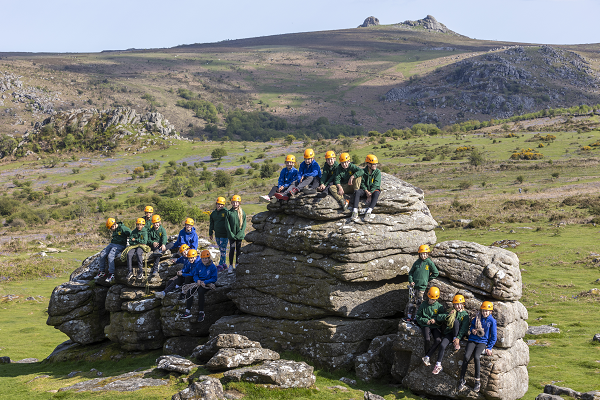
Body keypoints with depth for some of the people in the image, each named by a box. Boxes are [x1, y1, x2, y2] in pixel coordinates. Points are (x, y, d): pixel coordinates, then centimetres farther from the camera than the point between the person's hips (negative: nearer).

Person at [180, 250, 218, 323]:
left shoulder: (213, 267, -4)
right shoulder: (199, 265, 11)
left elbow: (214, 278, -6)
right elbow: (195, 275, 15)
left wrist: (205, 282, -19)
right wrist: (197, 280, -8)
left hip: (207, 284, -5)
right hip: (199, 283, 5)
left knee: (200, 292, -35)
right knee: (189, 291, -21)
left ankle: (201, 313, -29)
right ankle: (188, 311, -19)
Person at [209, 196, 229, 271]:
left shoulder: (226, 212, -7)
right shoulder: (214, 213, 12)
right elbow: (211, 224, 20)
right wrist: (210, 233, 20)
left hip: (224, 235, -6)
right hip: (217, 235, 6)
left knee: (223, 250, -6)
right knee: (221, 250, 13)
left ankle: (220, 265, -4)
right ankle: (224, 264, 21)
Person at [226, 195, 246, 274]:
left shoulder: (242, 212, 2)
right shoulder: (229, 212, 1)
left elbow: (244, 224, 1)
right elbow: (227, 224, 0)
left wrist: (239, 234, -9)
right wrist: (231, 234, -9)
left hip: (240, 235, 1)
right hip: (232, 235, -1)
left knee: (239, 250, 5)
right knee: (232, 249, -3)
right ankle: (231, 266, 3)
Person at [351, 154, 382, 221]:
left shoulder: (378, 172, -4)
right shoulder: (364, 171, 1)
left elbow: (375, 185, -11)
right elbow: (362, 183, -2)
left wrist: (370, 193, -21)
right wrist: (366, 191, -18)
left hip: (374, 189, -2)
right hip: (365, 189, 2)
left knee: (376, 194, -37)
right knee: (357, 192, -29)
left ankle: (369, 211, -52)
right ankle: (355, 211, -42)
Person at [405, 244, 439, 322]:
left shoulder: (429, 262, -3)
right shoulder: (417, 262, 7)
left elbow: (436, 273, 2)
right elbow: (411, 272, 14)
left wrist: (428, 279, 4)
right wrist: (411, 281, -1)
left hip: (422, 286, -3)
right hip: (413, 285, 3)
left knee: (419, 302, 1)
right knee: (411, 301, 3)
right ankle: (409, 316, 11)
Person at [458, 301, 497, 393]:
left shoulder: (492, 321, 0)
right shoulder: (477, 318, 7)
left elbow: (493, 336, 3)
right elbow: (472, 325, 23)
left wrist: (489, 348, -4)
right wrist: (472, 330, -1)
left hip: (482, 342, -2)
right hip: (472, 340, 2)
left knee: (476, 357, -30)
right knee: (466, 356, -23)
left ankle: (477, 382, -21)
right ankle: (461, 380, -14)